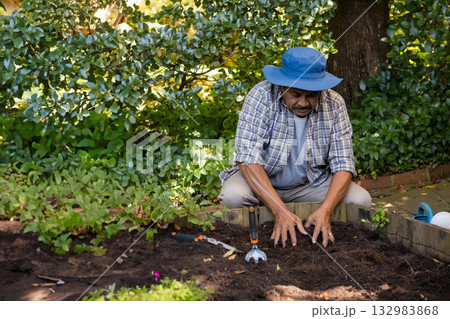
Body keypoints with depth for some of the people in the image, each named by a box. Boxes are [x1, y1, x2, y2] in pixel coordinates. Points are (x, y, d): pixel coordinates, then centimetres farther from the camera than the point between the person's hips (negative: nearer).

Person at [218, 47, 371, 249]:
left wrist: (325, 210, -35)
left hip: (311, 184, 3)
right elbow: (248, 158, -30)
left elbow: (343, 165, -16)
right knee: (233, 195, -33)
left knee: (361, 200, -20)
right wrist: (280, 211, -40)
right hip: (261, 181, -2)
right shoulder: (262, 96, -22)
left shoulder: (334, 104, -13)